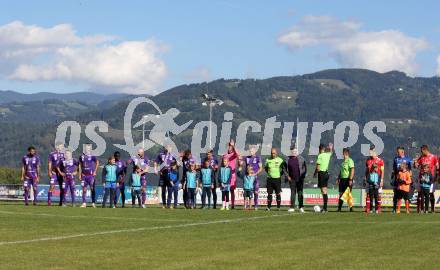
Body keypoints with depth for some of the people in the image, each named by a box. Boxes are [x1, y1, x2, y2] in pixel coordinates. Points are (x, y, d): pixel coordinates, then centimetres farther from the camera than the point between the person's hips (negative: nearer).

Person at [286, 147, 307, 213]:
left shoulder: (301, 159, 2)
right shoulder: (289, 159, 5)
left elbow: (305, 167, 6)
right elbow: (286, 169, 12)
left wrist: (303, 175, -2)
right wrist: (288, 176, 2)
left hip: (300, 179, -1)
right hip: (292, 179, 1)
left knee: (300, 192, 1)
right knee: (292, 193, 1)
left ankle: (301, 207, 6)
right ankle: (292, 207, 3)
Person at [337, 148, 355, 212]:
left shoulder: (350, 161, -11)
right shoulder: (343, 161, 16)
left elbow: (352, 170, -18)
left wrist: (350, 179, -23)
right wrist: (338, 179, 20)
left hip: (347, 179, -8)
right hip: (342, 179, 8)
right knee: (341, 194, 6)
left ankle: (351, 208, 4)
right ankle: (339, 208, 8)